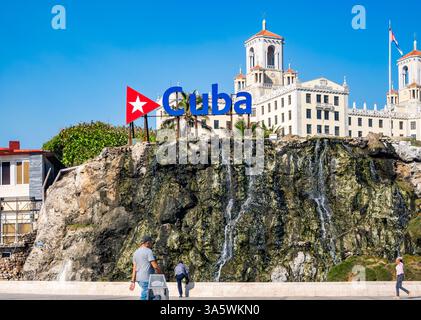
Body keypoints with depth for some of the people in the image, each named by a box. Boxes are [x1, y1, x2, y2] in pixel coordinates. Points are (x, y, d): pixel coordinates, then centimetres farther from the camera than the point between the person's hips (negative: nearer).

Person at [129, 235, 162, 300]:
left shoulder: (136, 252, 15)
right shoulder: (148, 251, -9)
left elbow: (134, 268, 12)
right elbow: (155, 265, -14)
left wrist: (133, 281, 11)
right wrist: (161, 274, 1)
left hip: (139, 278, 8)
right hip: (147, 278, -8)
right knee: (144, 297, -7)